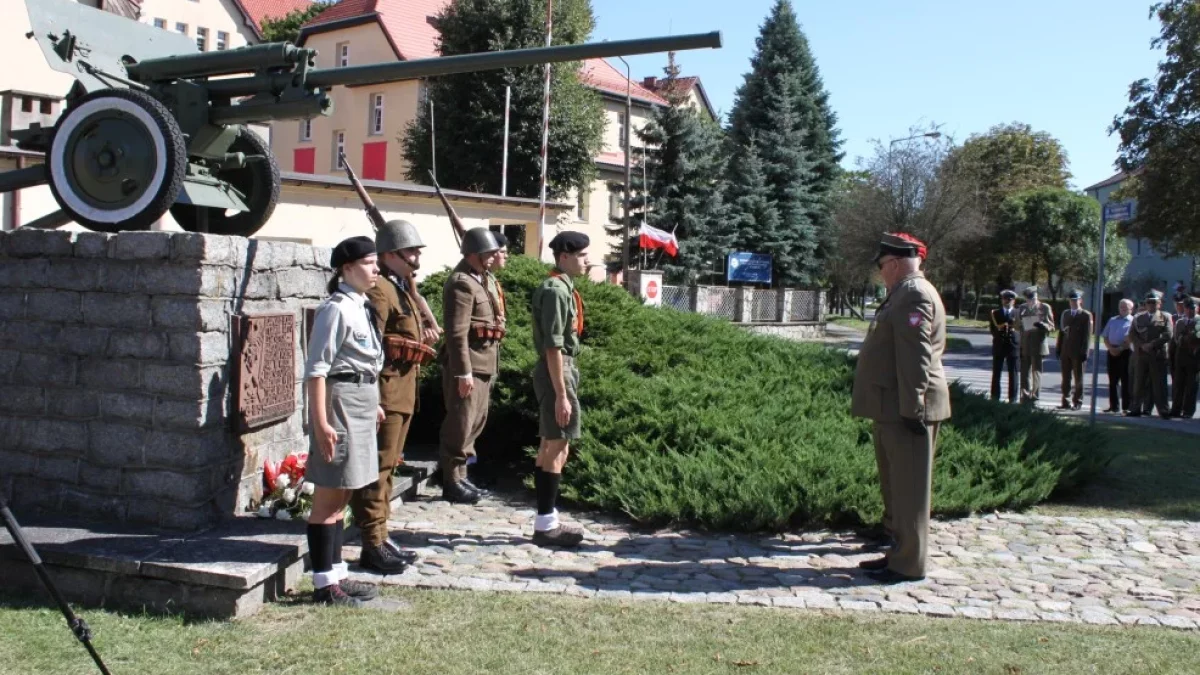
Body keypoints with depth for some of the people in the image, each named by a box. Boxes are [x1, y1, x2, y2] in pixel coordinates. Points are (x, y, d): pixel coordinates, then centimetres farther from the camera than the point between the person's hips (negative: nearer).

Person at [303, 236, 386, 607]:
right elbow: (316, 368, -19)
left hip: (361, 403, 10)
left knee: (341, 497, 16)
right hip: (340, 400, -10)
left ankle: (336, 574, 25)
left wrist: (373, 404, 20)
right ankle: (324, 583, 8)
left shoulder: (360, 306, 12)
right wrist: (321, 423, -22)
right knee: (328, 499, 0)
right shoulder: (336, 309, -16)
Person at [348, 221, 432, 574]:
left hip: (404, 393, 10)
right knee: (377, 468, -4)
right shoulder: (380, 291, -15)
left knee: (387, 466, 16)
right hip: (385, 392, -10)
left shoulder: (404, 289, 16)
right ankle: (373, 546, 2)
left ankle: (382, 537, 25)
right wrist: (373, 400, -23)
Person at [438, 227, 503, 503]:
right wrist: (463, 373, -22)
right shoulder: (461, 283, -15)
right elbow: (457, 333, -20)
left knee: (475, 422, 15)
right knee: (460, 424, -3)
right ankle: (451, 481, 5)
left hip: (482, 366, 10)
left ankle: (460, 476, 25)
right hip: (467, 366, -10)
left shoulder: (477, 280, 17)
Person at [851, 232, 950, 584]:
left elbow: (916, 356, -22)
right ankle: (900, 553, 26)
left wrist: (913, 409, -24)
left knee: (907, 488, -3)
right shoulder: (904, 294, 18)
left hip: (906, 410, -10)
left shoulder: (914, 295, -15)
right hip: (893, 409, 11)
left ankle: (909, 565, 5)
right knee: (896, 486, 16)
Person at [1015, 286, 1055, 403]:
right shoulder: (1021, 308, 13)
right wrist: (1021, 326, -2)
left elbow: (1052, 326, 2)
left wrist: (1043, 325, -18)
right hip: (1024, 344, 3)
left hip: (1038, 345, -3)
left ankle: (1035, 396, -1)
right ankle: (1025, 395, 12)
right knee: (1025, 371, 6)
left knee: (1036, 370, -4)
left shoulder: (1045, 308, 3)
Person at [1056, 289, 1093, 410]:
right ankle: (1066, 402, 12)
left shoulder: (1086, 315, -3)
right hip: (1065, 351, 5)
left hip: (1078, 352, -5)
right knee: (1066, 378, 7)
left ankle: (1077, 402, 8)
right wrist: (1058, 349, 9)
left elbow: (1087, 335, -7)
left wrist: (1085, 353, -12)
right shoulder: (1065, 314, 15)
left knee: (1078, 379, 3)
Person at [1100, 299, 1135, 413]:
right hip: (1112, 352, 5)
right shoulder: (1112, 320, 18)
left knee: (1126, 380, -3)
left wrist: (1120, 349, -15)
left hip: (1126, 352, -5)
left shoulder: (1133, 321, 2)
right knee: (1112, 380, 6)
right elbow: (1105, 337, 14)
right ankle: (1114, 406, 12)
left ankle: (1127, 407, 0)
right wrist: (1111, 348, -3)